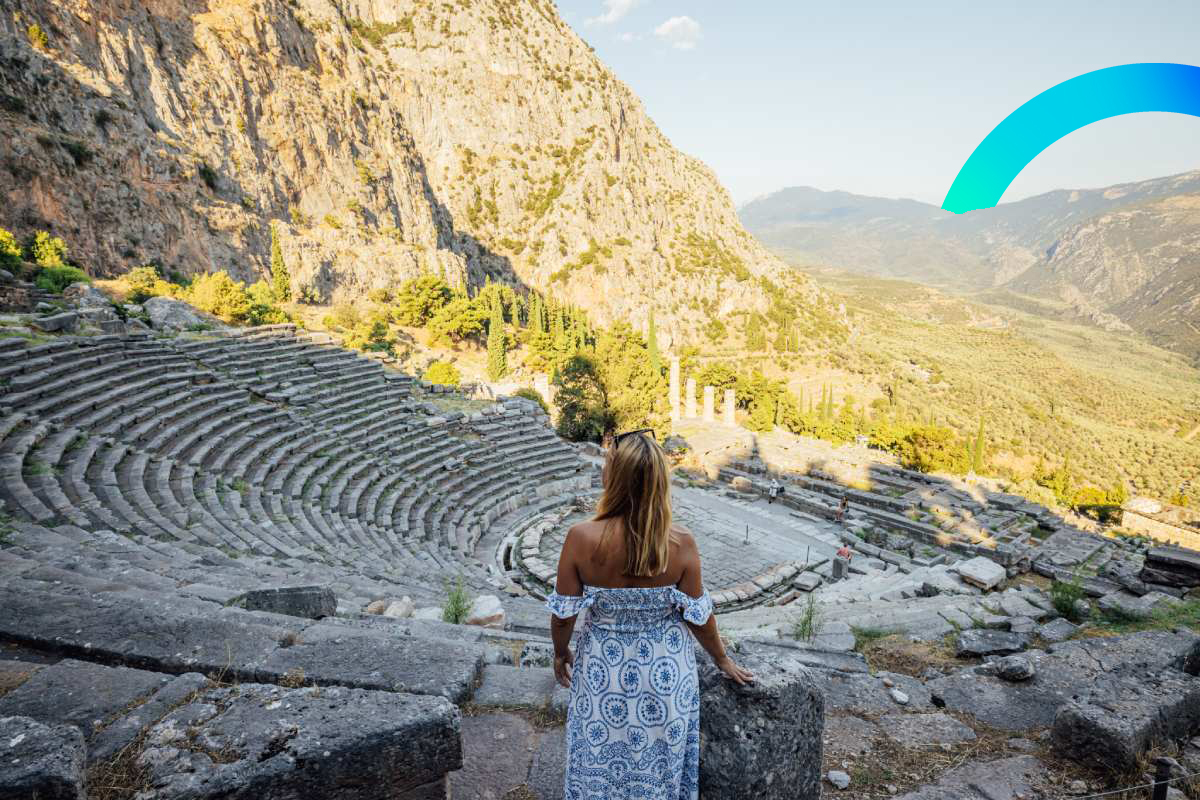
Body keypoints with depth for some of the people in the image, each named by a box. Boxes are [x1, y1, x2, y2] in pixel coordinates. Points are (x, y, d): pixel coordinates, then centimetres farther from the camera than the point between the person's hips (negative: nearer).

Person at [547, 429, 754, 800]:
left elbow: (563, 614, -12)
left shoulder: (581, 538, -25)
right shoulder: (680, 543, -22)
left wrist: (560, 653, 9)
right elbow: (698, 615, -10)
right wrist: (722, 660, 9)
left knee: (600, 763, 25)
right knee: (659, 765, 26)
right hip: (664, 670, 1)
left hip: (603, 669, 0)